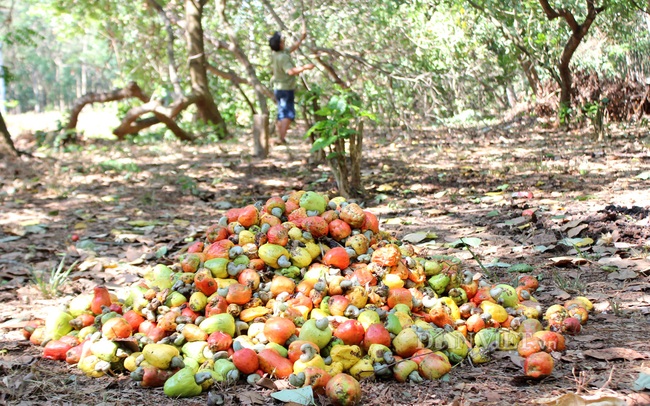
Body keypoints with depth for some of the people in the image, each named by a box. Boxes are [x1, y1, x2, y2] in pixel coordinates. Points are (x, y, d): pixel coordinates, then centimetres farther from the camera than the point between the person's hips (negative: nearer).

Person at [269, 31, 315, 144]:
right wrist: (305, 67, -30)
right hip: (286, 89, -9)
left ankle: (280, 136, 17)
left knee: (281, 114, 14)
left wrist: (301, 38, 20)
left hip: (278, 88, 9)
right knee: (289, 114, -6)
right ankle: (282, 137, -15)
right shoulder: (283, 57, -22)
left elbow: (292, 49, 18)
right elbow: (290, 71, -33)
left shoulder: (275, 55, 6)